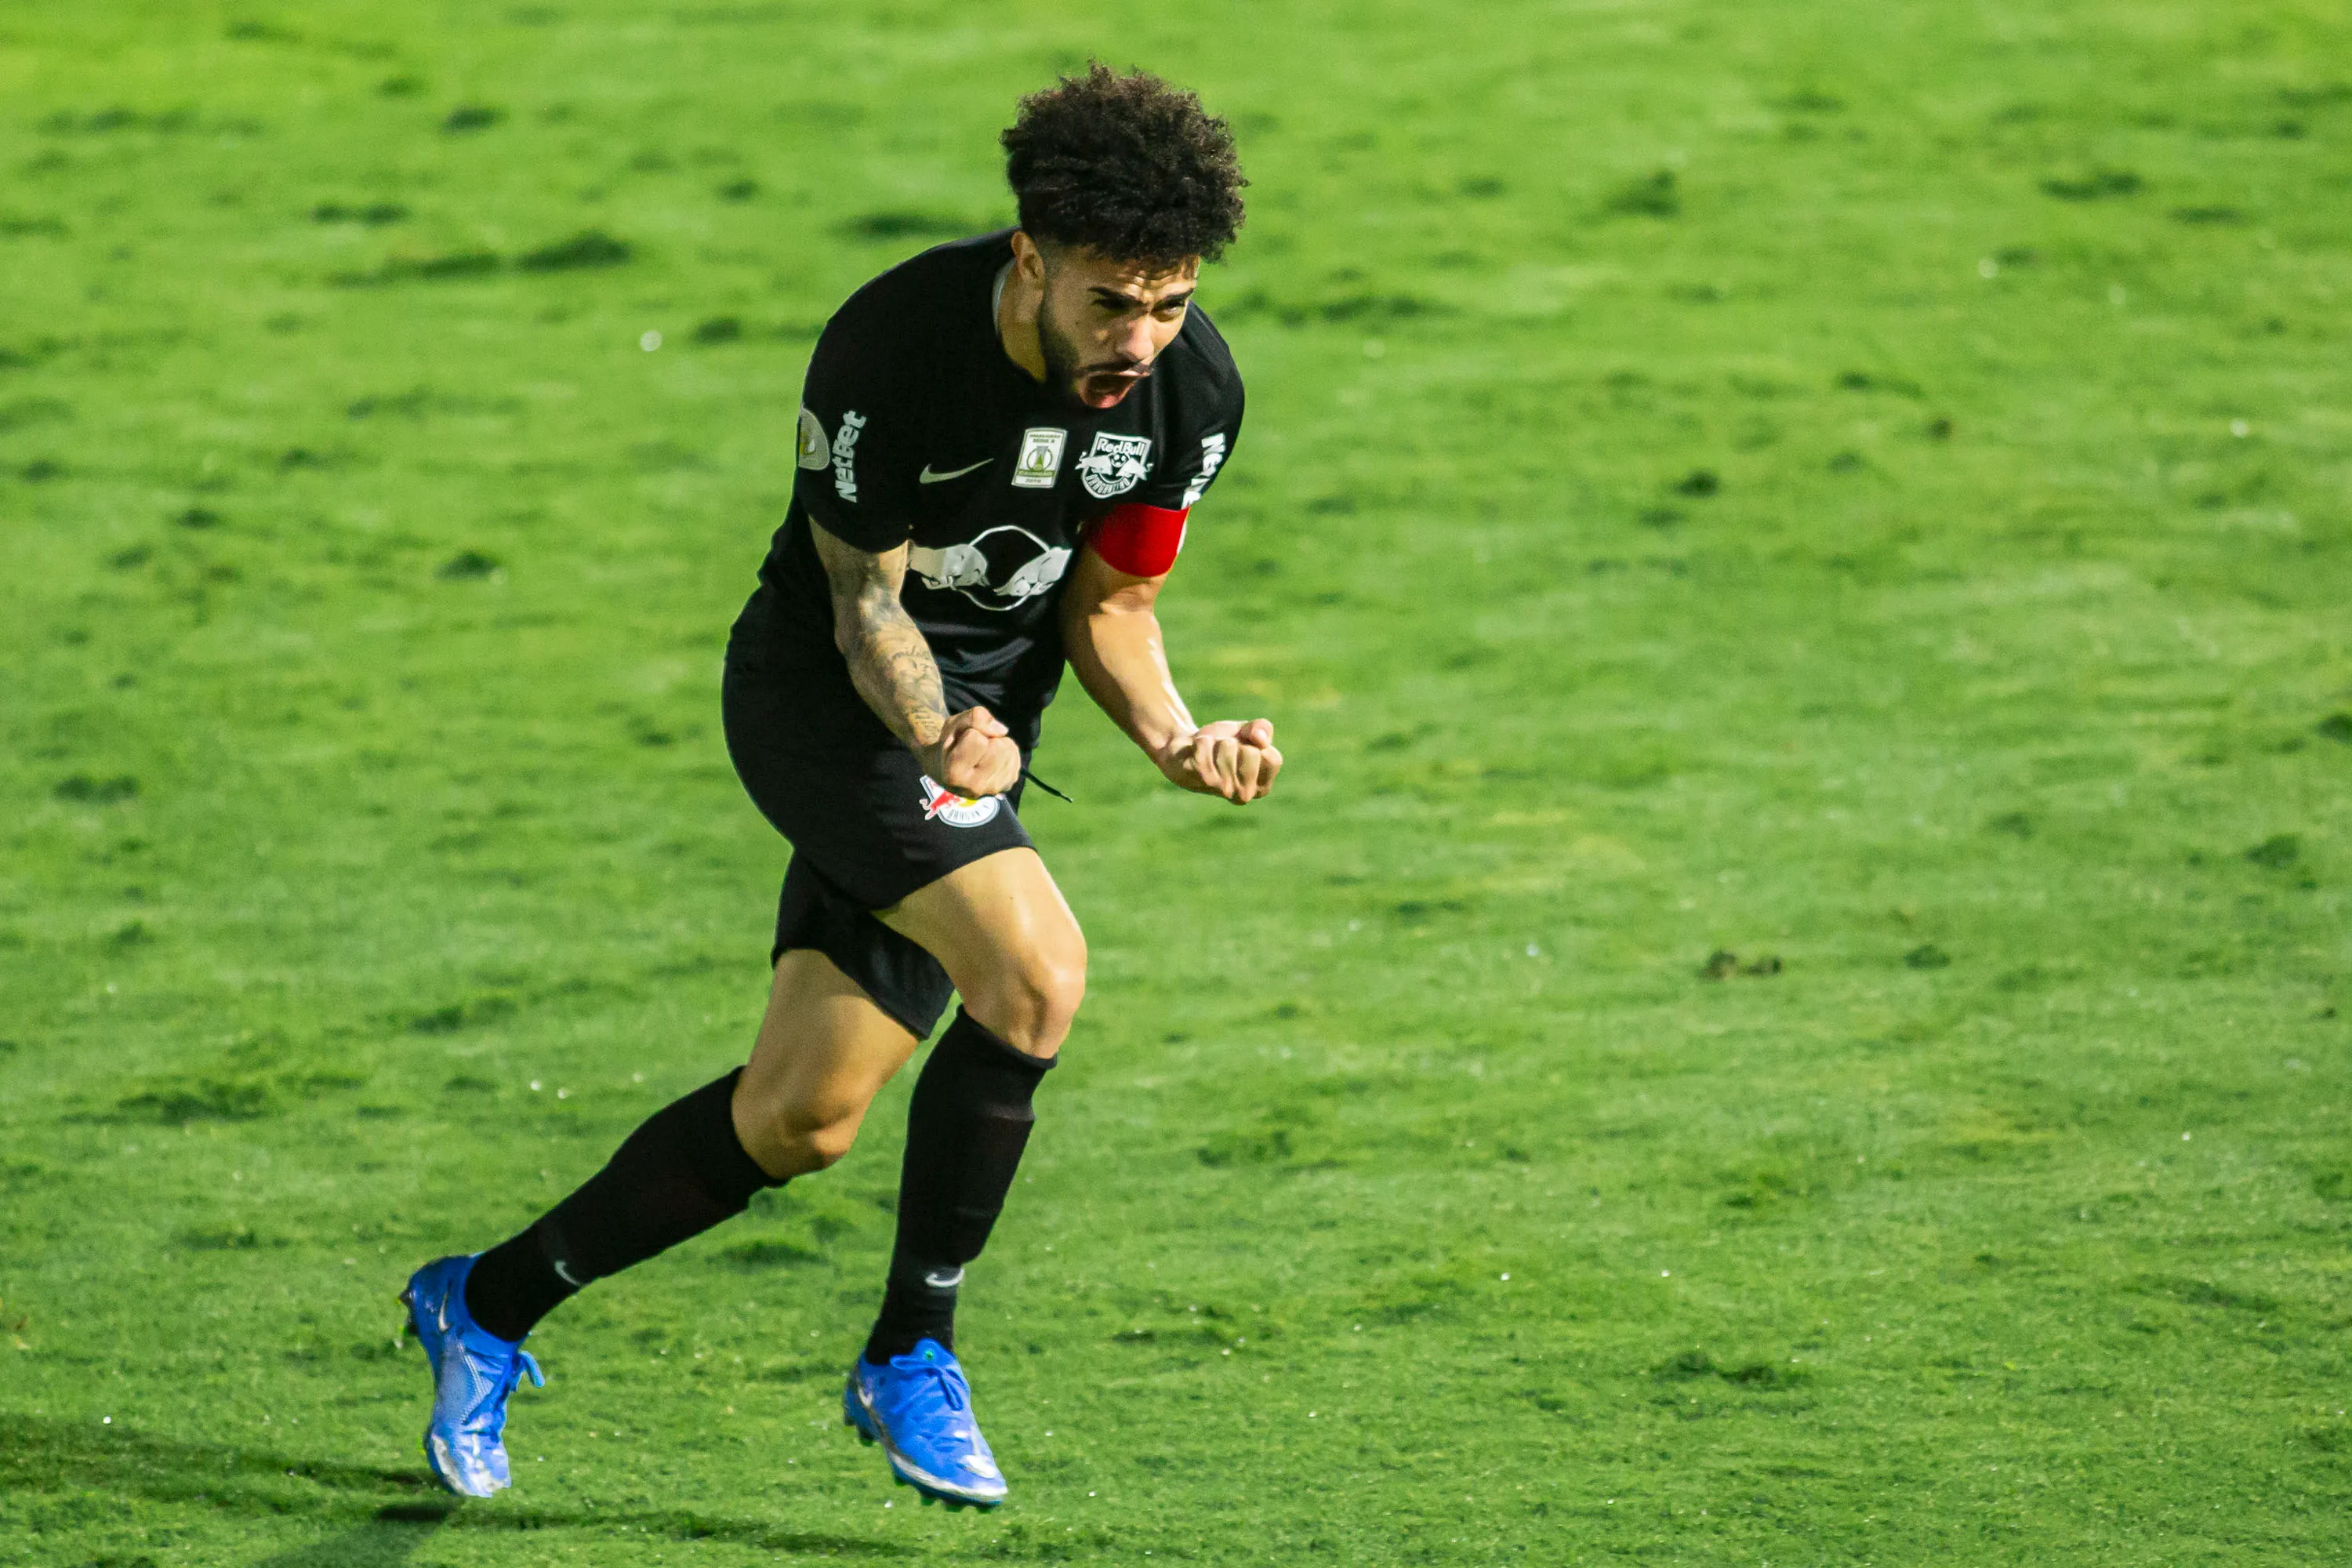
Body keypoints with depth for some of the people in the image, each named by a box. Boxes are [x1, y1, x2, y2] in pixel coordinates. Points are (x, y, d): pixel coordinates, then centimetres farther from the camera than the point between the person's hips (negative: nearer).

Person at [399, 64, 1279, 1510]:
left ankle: (490, 1307, 24)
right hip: (822, 693, -6)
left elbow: (1109, 607, -1)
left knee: (801, 1122, 4)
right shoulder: (889, 349, -27)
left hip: (982, 725, 6)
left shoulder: (1194, 388, -13)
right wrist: (936, 732, -36)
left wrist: (1178, 738, -20)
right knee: (1036, 967, -28)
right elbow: (865, 603, -16)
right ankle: (910, 1356, -12)